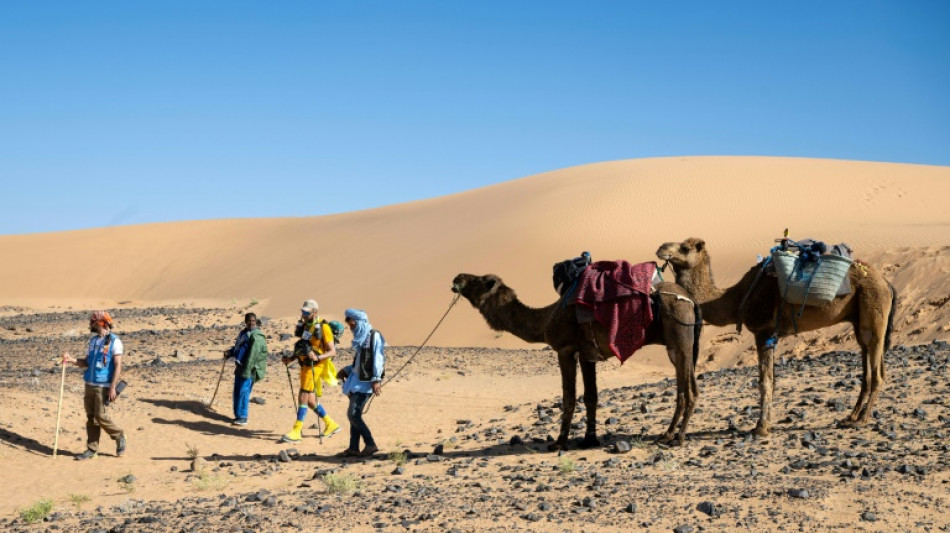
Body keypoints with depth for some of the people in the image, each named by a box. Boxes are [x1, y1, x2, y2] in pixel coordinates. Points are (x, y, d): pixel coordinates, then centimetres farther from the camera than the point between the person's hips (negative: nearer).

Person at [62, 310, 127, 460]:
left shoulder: (114, 341, -9)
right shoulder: (93, 341, 14)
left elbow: (118, 366, -13)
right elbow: (86, 363, 18)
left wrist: (112, 388, -19)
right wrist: (71, 359, 1)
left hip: (103, 386, -7)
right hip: (90, 385, 7)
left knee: (101, 416, -9)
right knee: (90, 418, 6)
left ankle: (119, 436, 14)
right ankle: (92, 449, 11)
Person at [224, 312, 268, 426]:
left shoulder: (256, 336, -14)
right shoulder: (243, 333, 14)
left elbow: (253, 355, -21)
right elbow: (237, 347, 26)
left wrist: (247, 371, -24)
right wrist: (230, 352, 5)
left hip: (250, 369, -9)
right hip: (240, 367, 9)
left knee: (243, 392, -11)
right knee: (237, 392, 11)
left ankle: (243, 417, -7)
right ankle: (238, 416, 20)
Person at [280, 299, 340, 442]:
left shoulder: (323, 328, -11)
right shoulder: (305, 326, 13)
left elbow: (332, 351, -12)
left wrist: (317, 357, -27)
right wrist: (290, 359, 10)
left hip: (315, 367, -8)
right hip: (305, 366, 8)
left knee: (303, 398, -10)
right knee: (310, 401, 11)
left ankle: (296, 432, -8)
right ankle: (331, 425, 25)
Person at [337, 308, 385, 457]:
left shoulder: (374, 336, -9)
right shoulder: (360, 338, 16)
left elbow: (377, 359, -16)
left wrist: (376, 380, -22)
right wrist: (346, 371, 14)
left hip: (366, 382, -9)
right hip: (357, 381, 9)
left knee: (353, 414, -12)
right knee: (354, 414, 8)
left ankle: (371, 445, -8)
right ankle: (353, 448, 12)